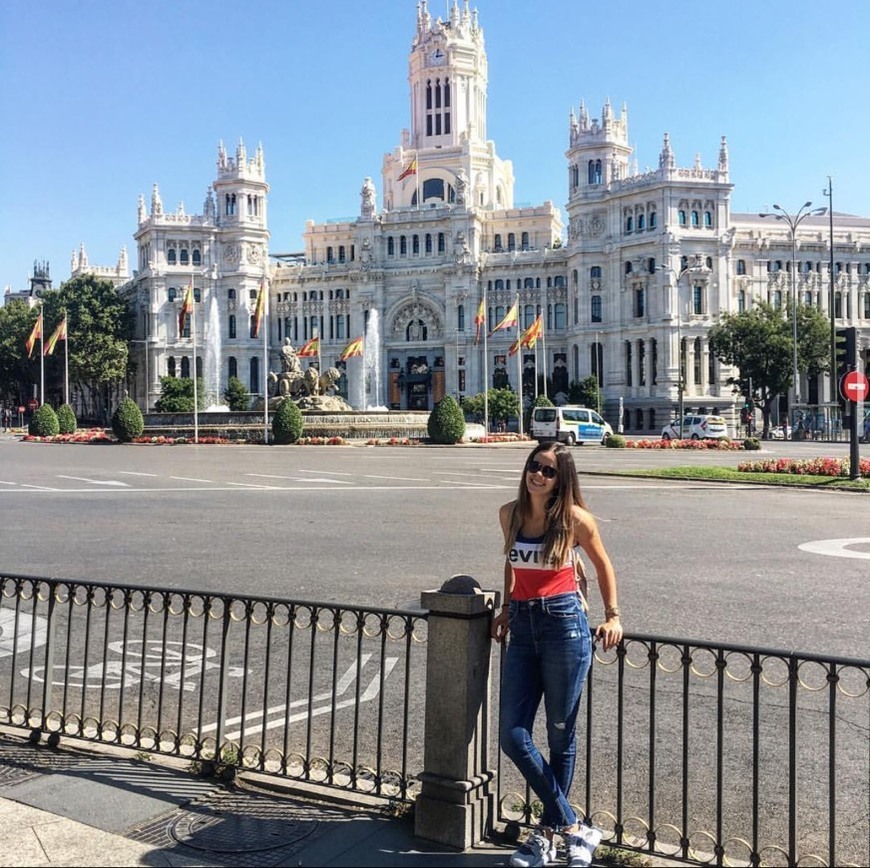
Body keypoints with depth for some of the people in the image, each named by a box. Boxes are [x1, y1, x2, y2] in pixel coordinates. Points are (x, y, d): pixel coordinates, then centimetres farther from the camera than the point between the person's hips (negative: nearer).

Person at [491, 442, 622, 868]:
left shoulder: (574, 518, -5)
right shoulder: (510, 513, 6)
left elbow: (603, 565, 9)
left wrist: (612, 616, 4)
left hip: (564, 624, -4)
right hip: (522, 627, 5)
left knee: (561, 736, 6)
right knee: (512, 737, 0)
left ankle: (548, 832, 24)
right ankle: (574, 828, 14)